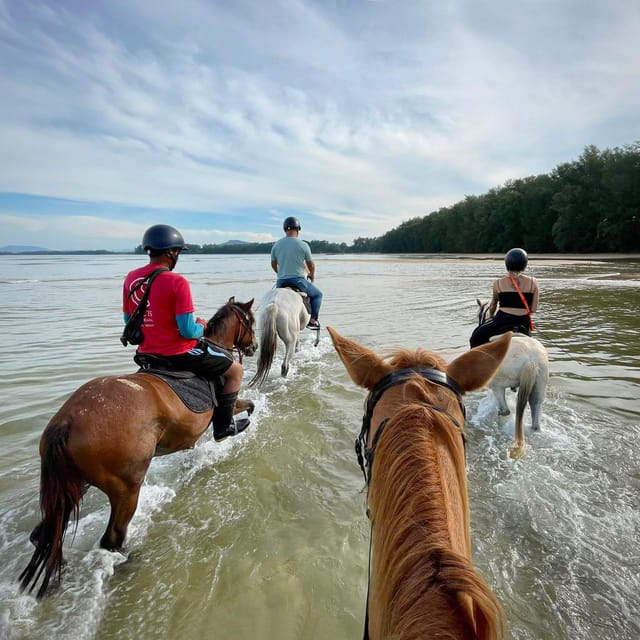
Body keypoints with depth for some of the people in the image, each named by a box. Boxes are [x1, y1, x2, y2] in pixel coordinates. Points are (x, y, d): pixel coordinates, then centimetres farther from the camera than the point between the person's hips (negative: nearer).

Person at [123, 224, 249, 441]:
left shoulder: (130, 278, 1)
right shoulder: (177, 282, -20)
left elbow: (128, 321, 10)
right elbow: (188, 331, -21)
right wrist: (202, 325, 0)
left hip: (146, 354, 8)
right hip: (179, 354, -7)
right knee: (235, 370, 10)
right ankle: (222, 427, 12)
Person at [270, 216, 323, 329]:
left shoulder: (276, 245, 3)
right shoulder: (303, 245, -8)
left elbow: (273, 265, 13)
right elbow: (311, 264, 2)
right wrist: (312, 275, 23)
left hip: (281, 282, 4)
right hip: (299, 280, -3)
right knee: (317, 295, 20)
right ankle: (313, 320, 10)